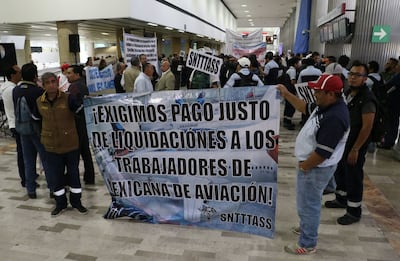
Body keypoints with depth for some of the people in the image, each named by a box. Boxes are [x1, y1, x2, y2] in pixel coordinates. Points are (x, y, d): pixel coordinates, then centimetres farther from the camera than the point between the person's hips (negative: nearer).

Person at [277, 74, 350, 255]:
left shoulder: (335, 118, -31)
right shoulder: (325, 106, -1)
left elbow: (323, 153, -29)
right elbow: (305, 108, 18)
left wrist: (303, 166, -16)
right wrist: (286, 94, 12)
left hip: (316, 168, -10)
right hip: (310, 164, 10)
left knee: (308, 205, 5)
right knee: (308, 202, 26)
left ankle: (307, 245, 22)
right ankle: (307, 227, 48)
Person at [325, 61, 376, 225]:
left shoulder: (367, 99, -18)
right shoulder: (348, 93, 7)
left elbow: (367, 127, -20)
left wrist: (355, 149, -20)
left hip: (355, 145, -8)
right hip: (342, 142, 8)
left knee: (353, 178, 3)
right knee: (340, 172, 20)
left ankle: (354, 212, 19)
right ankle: (341, 199, 40)